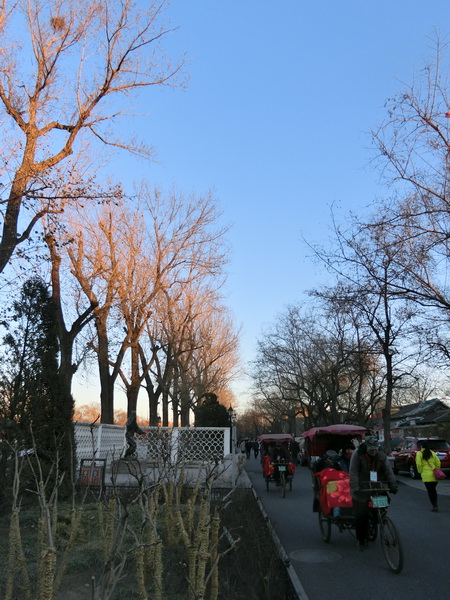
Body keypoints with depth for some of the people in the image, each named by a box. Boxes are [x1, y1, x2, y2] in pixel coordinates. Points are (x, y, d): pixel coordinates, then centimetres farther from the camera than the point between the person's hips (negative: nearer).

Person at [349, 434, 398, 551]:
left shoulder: (381, 456, -3)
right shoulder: (357, 454, -14)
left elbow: (389, 471, -4)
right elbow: (353, 473, -18)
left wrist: (393, 485, -16)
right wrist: (355, 488, -27)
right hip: (361, 490, -3)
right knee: (360, 515, -2)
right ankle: (361, 540, 17)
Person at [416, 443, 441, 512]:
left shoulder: (419, 453, 1)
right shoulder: (433, 453, 10)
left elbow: (419, 464, -9)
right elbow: (438, 463, 4)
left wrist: (420, 472, 4)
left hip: (426, 475, -4)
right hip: (434, 475, 4)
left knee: (430, 491, 4)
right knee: (433, 490, 20)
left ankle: (434, 506, 1)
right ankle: (435, 504, 17)